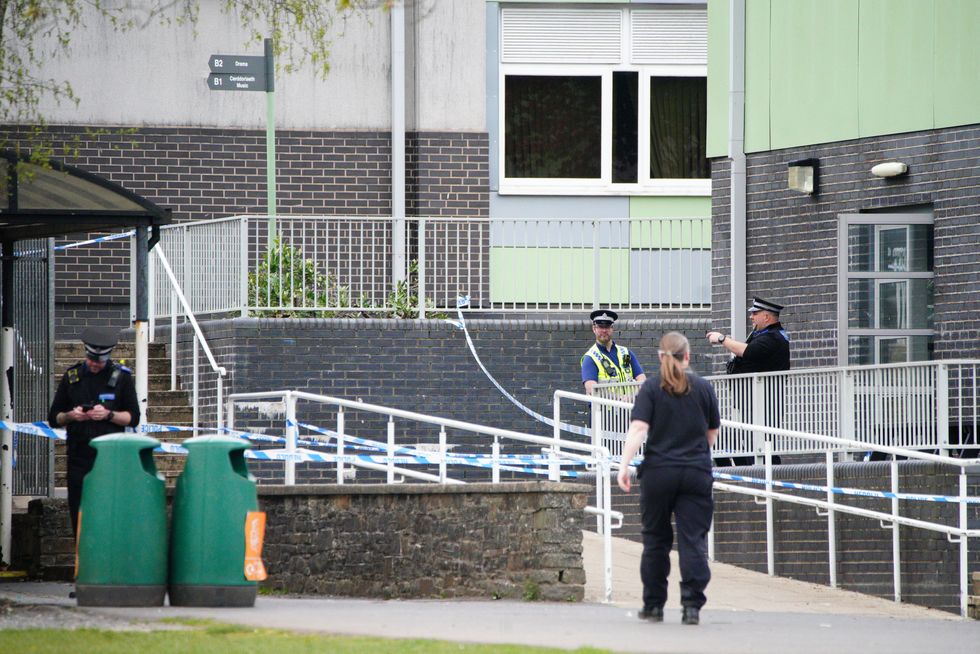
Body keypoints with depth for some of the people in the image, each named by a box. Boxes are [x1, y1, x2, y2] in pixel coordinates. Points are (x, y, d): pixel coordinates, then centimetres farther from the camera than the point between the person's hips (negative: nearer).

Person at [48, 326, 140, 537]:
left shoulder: (121, 376, 4)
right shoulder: (72, 376, 11)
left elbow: (133, 417, 3)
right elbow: (53, 418, 14)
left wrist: (109, 415, -14)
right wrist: (70, 416, -7)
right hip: (79, 457, 2)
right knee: (79, 519, 0)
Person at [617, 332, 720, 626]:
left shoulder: (651, 388, -2)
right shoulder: (703, 388, 4)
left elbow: (638, 428, -14)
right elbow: (713, 431, 16)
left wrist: (625, 465, -17)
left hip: (658, 472, 0)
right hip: (696, 474, 0)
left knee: (656, 539, 12)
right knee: (693, 540, -1)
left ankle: (653, 605, 17)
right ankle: (692, 605, -11)